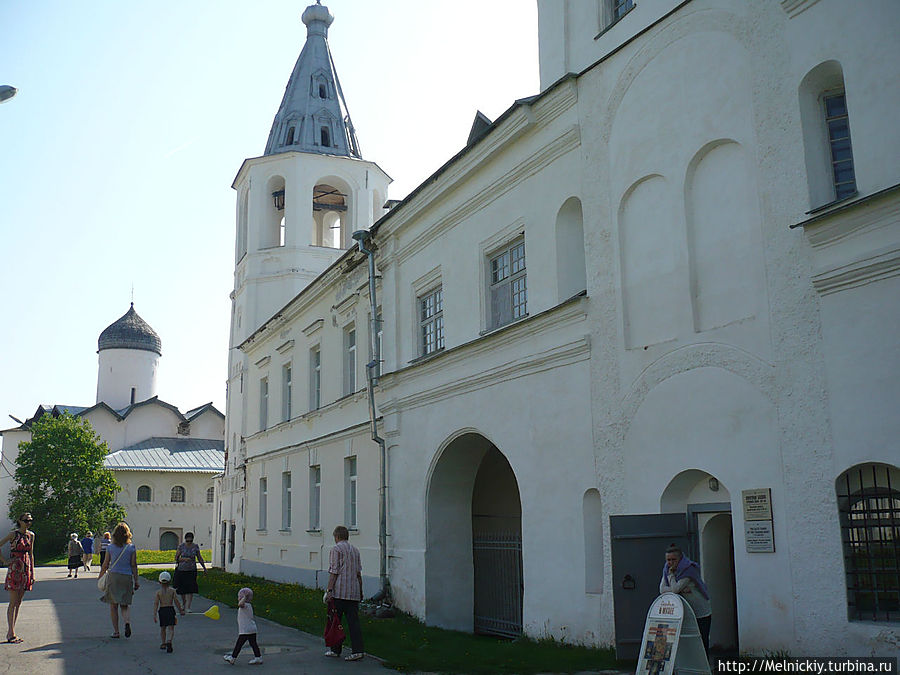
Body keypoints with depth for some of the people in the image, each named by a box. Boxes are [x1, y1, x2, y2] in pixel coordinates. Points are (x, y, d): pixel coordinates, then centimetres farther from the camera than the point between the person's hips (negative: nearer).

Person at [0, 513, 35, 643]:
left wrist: (32, 572, 13)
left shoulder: (31, 535, 10)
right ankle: (11, 633, -4)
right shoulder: (13, 534, -6)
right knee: (13, 602, -6)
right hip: (14, 569, -6)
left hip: (26, 569, 6)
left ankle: (11, 632, 13)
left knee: (18, 602, 8)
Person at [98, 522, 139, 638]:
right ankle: (127, 622, -14)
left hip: (113, 576, 0)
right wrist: (136, 581, 3)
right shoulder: (131, 548, -2)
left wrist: (100, 577, 19)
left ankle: (116, 631, 8)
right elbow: (134, 565, -2)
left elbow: (105, 565, 4)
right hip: (127, 577, 0)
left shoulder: (110, 547, 0)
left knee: (113, 606, 9)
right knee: (125, 605, 13)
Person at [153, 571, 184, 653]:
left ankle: (163, 643, 26)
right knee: (171, 628, -2)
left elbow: (156, 604, -4)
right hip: (170, 609, -1)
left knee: (162, 628, 18)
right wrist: (181, 610, 10)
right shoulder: (172, 590, 1)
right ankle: (169, 641, -24)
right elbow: (176, 602, -1)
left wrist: (154, 615, -5)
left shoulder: (158, 592, 2)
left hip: (161, 610, 1)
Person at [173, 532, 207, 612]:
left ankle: (188, 607, -8)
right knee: (182, 589, 9)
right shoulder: (181, 546, -6)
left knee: (191, 589, -10)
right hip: (181, 570, 0)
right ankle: (184, 604, 32)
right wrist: (184, 559, -20)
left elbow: (199, 558, 11)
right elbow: (176, 558, -3)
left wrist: (204, 567, 15)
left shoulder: (195, 547, -1)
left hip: (191, 570, 0)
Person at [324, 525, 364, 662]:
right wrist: (360, 591, 22)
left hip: (339, 592, -6)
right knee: (353, 621, 2)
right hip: (354, 592, 6)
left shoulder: (336, 549, -4)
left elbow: (334, 572, -11)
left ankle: (335, 649, 12)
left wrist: (329, 590, -11)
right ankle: (357, 650, -7)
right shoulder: (355, 550, 16)